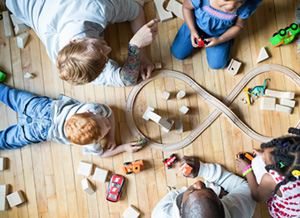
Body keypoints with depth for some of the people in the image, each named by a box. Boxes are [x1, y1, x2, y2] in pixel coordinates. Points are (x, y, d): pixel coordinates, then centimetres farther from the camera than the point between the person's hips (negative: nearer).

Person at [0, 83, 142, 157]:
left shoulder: (94, 108, -32)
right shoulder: (91, 145, -35)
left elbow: (110, 113, -9)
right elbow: (101, 153, -11)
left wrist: (112, 138, -13)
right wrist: (124, 148, -13)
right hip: (43, 131, -3)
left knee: (17, 98, 21)